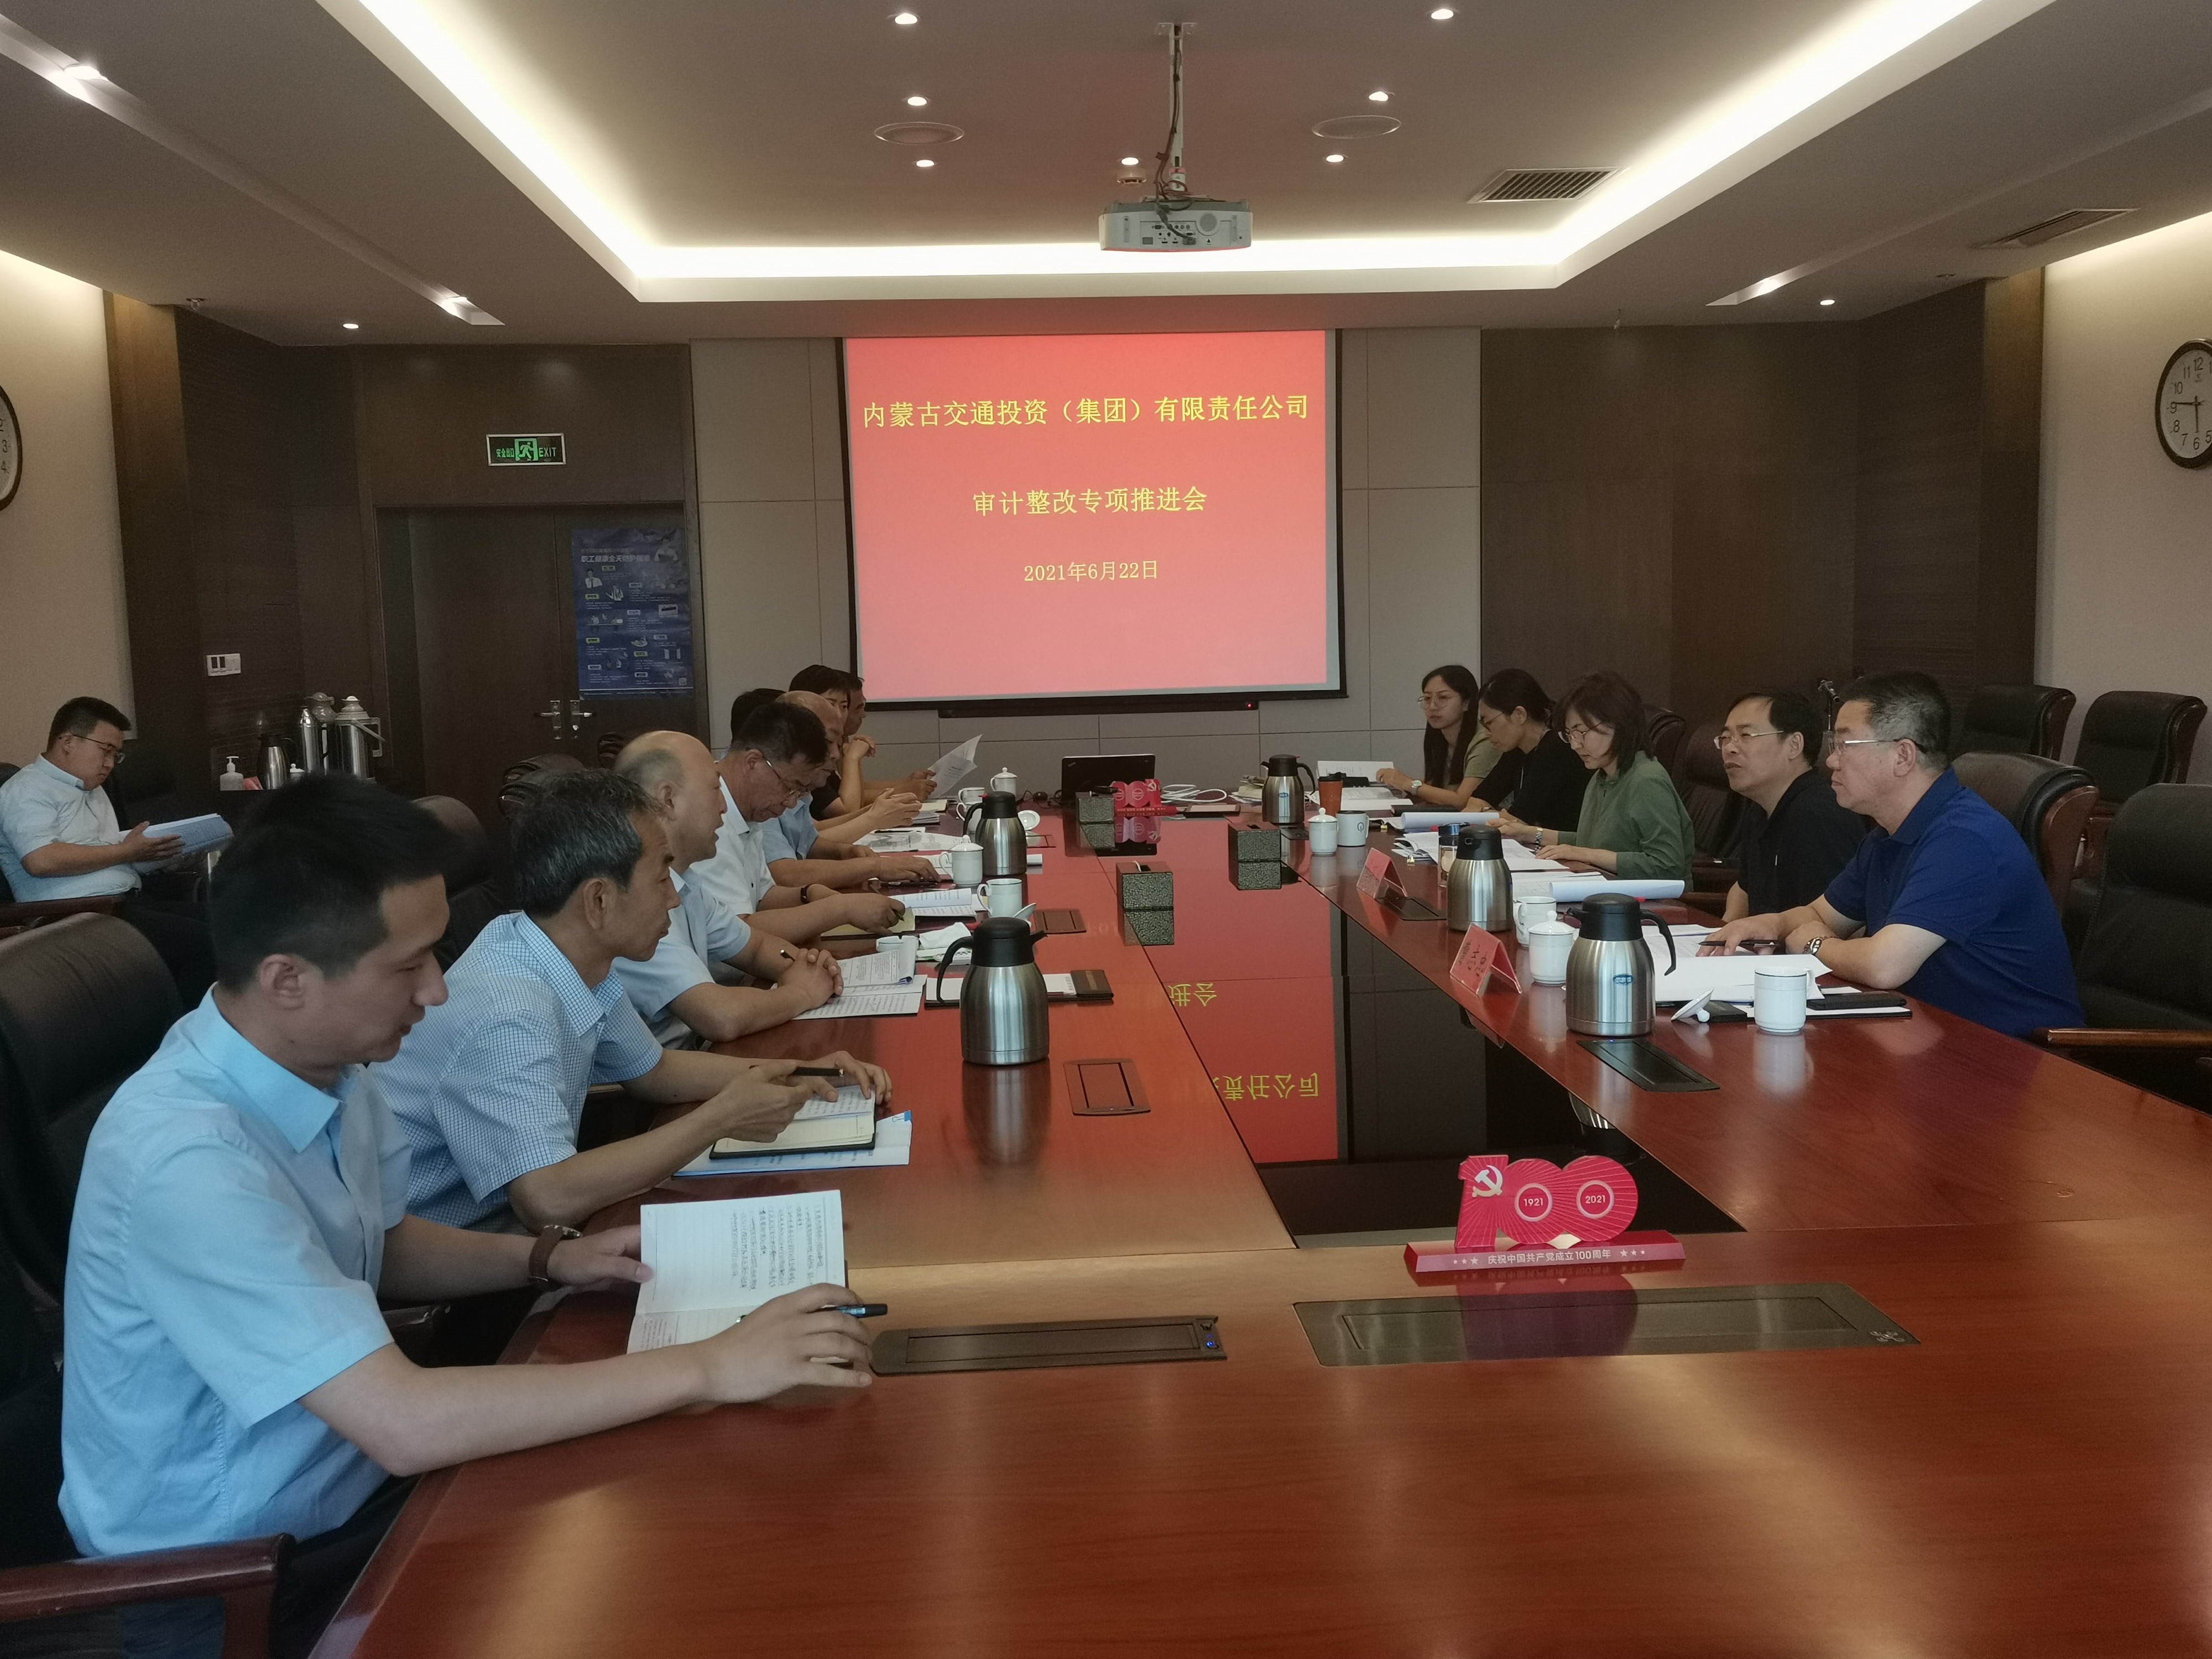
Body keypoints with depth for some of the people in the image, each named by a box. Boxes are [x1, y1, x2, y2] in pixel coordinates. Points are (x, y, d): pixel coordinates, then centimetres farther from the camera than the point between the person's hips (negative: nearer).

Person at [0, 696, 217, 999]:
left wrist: (150, 852, 5)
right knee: (201, 941, -27)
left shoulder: (94, 791, 27)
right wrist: (126, 852, -12)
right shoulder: (27, 790, -3)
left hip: (131, 902, 9)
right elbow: (42, 861, -19)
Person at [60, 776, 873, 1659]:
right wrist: (709, 1368, -32)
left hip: (346, 1480, 7)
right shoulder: (185, 1157, -31)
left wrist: (549, 1259, -4)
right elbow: (402, 1423, -34)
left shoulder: (327, 1062, -5)